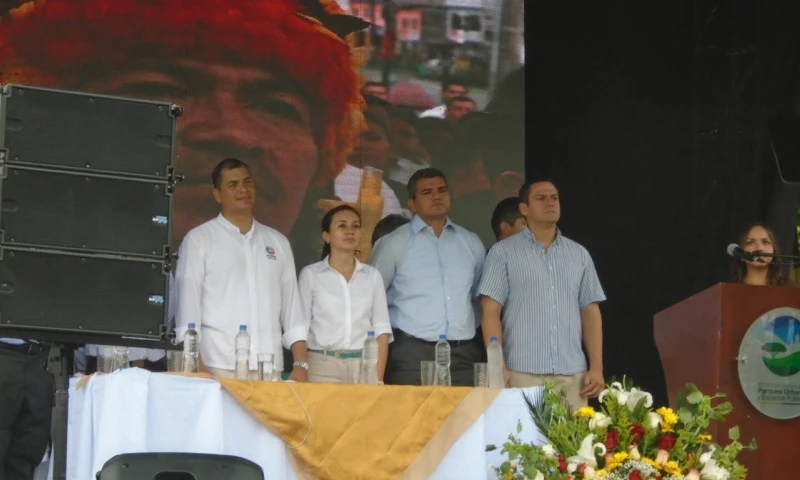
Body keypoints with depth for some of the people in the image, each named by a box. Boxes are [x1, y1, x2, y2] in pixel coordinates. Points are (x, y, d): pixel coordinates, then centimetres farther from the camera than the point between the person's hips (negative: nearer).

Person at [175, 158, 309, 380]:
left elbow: (291, 304, 14)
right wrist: (197, 367, -11)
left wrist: (301, 364, 4)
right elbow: (188, 303, -1)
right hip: (218, 369, -3)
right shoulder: (199, 240, 4)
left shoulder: (277, 242, 16)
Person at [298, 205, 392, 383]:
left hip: (364, 366, 2)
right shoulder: (310, 274, 4)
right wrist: (301, 372, -8)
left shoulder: (372, 276, 10)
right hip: (322, 365, -2)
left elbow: (381, 329, 6)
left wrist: (378, 378, -3)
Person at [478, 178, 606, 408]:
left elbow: (591, 313, 14)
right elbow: (490, 312, -1)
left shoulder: (579, 255, 15)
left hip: (572, 374, 3)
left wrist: (596, 367, 4)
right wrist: (499, 367, -10)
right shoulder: (503, 252, 4)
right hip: (523, 373, -3)